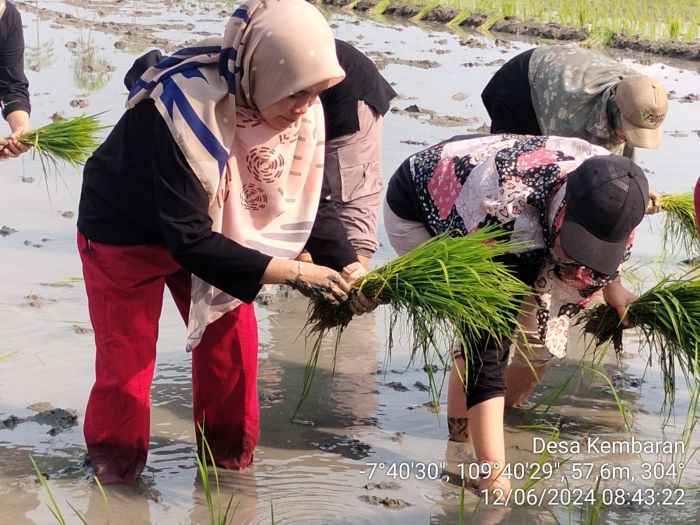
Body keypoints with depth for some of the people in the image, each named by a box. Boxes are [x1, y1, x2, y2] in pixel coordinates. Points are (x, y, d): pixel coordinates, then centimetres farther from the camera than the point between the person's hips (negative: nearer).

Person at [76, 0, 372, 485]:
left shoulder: (300, 108, -21)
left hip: (208, 227, 5)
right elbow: (188, 238, -37)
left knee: (231, 336, 5)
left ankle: (229, 452, 26)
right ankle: (115, 462, 25)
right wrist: (293, 272, -39)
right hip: (126, 232, -5)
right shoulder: (185, 109, -40)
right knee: (127, 355, 1)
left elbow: (314, 198, -8)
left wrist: (348, 267, -25)